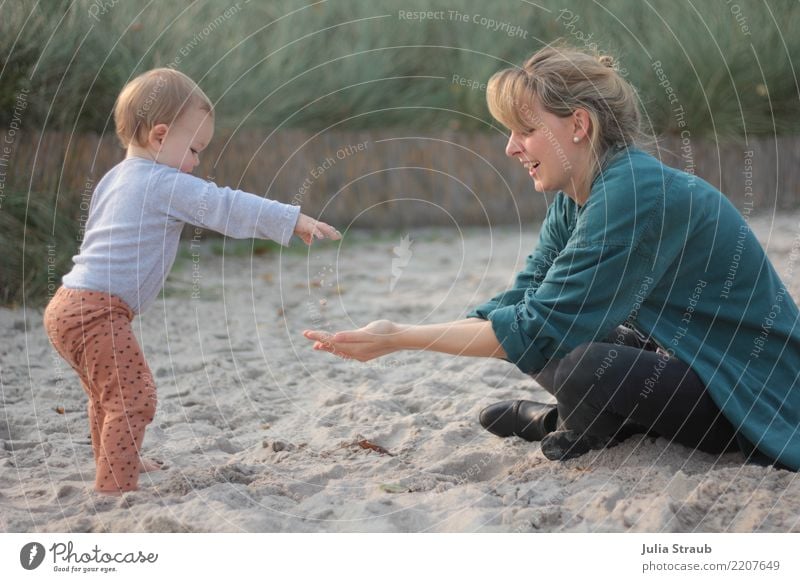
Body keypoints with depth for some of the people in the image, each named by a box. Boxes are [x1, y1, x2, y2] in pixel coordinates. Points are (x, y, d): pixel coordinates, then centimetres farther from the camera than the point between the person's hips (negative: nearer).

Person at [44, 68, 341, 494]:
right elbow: (228, 208, -18)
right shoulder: (168, 186, -13)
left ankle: (113, 462, 45)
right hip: (98, 311, -10)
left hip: (68, 303, 10)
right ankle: (114, 487, -12)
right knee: (133, 395, -10)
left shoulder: (115, 178, 17)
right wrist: (294, 220, -17)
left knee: (108, 393, 27)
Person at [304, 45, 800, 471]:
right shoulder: (573, 202, 3)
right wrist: (398, 337, -10)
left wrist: (401, 338, -25)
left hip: (757, 396, -9)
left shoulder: (634, 194, -27)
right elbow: (522, 302, 2)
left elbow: (539, 330, -27)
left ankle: (586, 428, 0)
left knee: (579, 364, -30)